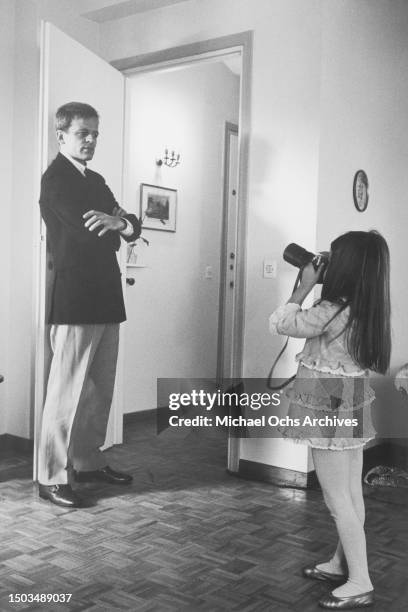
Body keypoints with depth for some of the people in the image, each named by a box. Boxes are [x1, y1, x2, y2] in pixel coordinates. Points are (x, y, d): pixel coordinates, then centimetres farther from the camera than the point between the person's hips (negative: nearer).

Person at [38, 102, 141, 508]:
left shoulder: (95, 181, 20)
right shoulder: (56, 178, -6)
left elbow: (133, 228, 12)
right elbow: (86, 229, -20)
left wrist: (120, 223, -12)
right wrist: (120, 224, 0)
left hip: (105, 297, 8)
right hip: (74, 299, -8)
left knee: (100, 389, 13)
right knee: (67, 391, -4)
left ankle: (88, 462, 25)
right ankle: (51, 478, 6)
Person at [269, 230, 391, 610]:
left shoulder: (330, 311, -24)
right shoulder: (367, 309, 1)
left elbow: (279, 324, -14)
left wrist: (305, 286, -8)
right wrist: (314, 289, 4)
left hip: (329, 409, -9)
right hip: (350, 405, 9)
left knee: (337, 499, 1)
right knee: (351, 494, 16)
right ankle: (342, 564, 32)